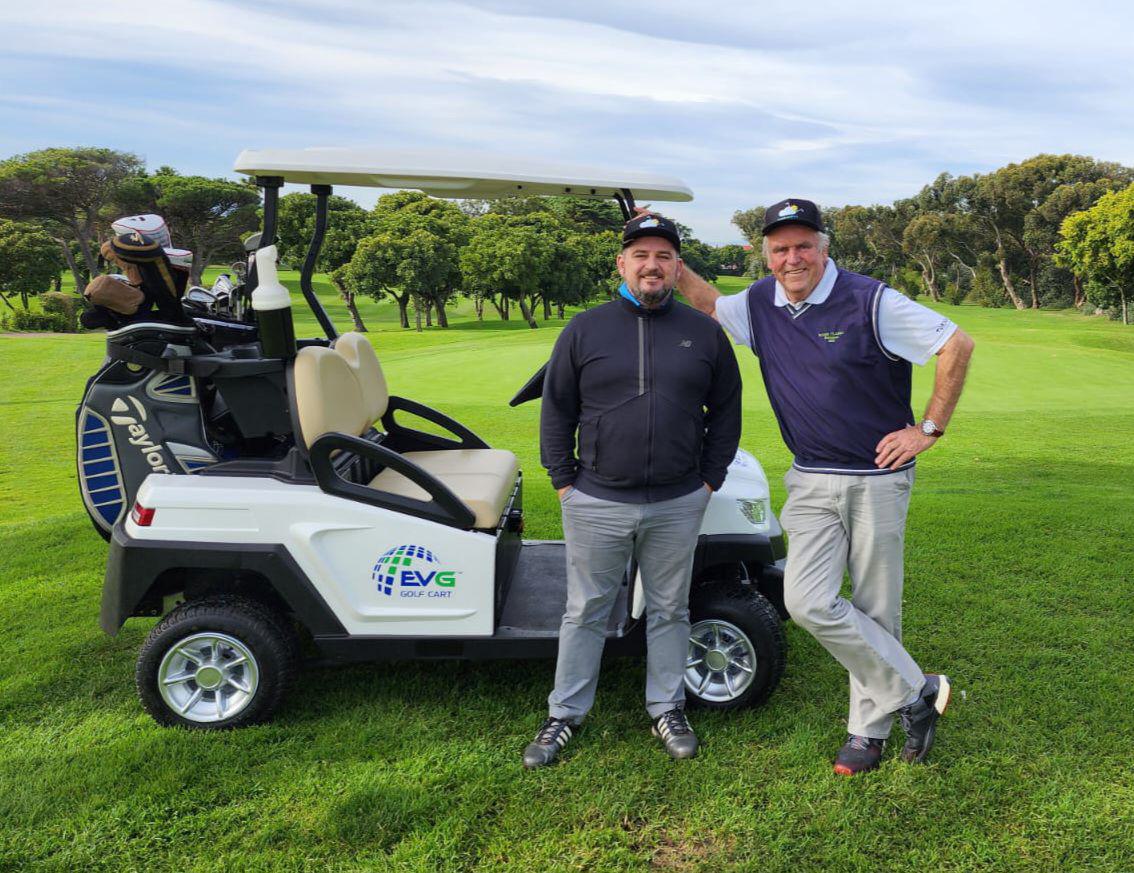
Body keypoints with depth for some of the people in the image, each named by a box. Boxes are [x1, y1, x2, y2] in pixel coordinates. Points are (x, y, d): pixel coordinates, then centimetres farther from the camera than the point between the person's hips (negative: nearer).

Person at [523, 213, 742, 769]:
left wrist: (711, 478, 4)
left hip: (677, 504, 1)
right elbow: (557, 410, 4)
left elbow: (725, 410, 10)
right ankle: (564, 715, 24)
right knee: (586, 613, 10)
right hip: (597, 503, -1)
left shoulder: (704, 332, 4)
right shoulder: (584, 330, 1)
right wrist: (563, 480, -1)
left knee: (669, 611, 14)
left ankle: (667, 709, 31)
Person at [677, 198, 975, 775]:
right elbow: (708, 304, 24)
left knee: (875, 610, 5)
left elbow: (957, 346, -9)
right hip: (812, 482, 4)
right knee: (807, 602, -8)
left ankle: (870, 726, 24)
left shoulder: (869, 302, -13)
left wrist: (929, 430, -8)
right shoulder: (759, 304, 3)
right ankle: (915, 692, 11)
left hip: (878, 479, -4)